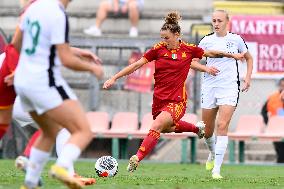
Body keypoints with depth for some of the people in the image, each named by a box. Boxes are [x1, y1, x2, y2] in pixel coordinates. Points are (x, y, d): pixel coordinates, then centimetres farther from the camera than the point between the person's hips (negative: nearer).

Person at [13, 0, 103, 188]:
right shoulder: (59, 15, -17)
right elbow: (66, 60, -18)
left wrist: (71, 51, 22)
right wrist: (92, 67, 1)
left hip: (23, 80, 9)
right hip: (45, 83, -9)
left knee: (50, 132, 26)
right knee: (84, 132, -8)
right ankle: (62, 167, -31)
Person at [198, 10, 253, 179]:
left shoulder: (236, 39, 3)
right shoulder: (207, 41, 2)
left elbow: (249, 58, 18)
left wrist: (248, 77, 6)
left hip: (229, 88, -2)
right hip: (209, 88, 2)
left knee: (222, 126, -17)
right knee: (207, 131, 9)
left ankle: (216, 170, -17)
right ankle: (213, 154, 42)